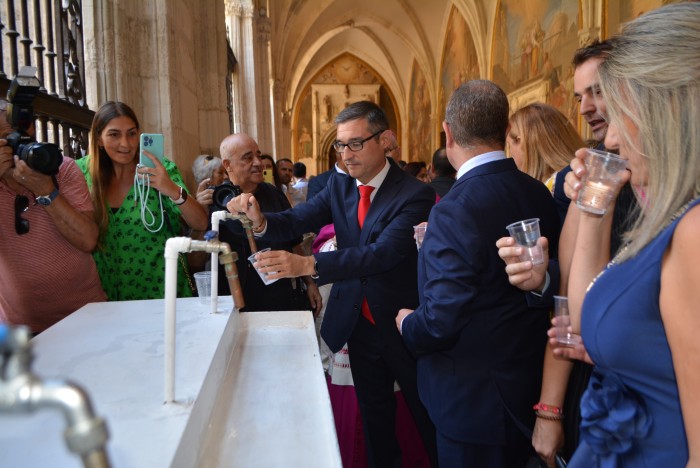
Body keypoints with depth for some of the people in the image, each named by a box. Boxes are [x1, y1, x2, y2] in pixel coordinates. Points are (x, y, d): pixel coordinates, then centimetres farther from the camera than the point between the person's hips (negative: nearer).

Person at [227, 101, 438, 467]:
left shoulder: (414, 194, -19)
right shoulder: (339, 186, 0)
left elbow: (384, 252, -32)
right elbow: (297, 220, -10)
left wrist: (308, 265, -41)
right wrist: (261, 220, -32)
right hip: (358, 325, 5)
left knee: (428, 417, 15)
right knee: (374, 417, 22)